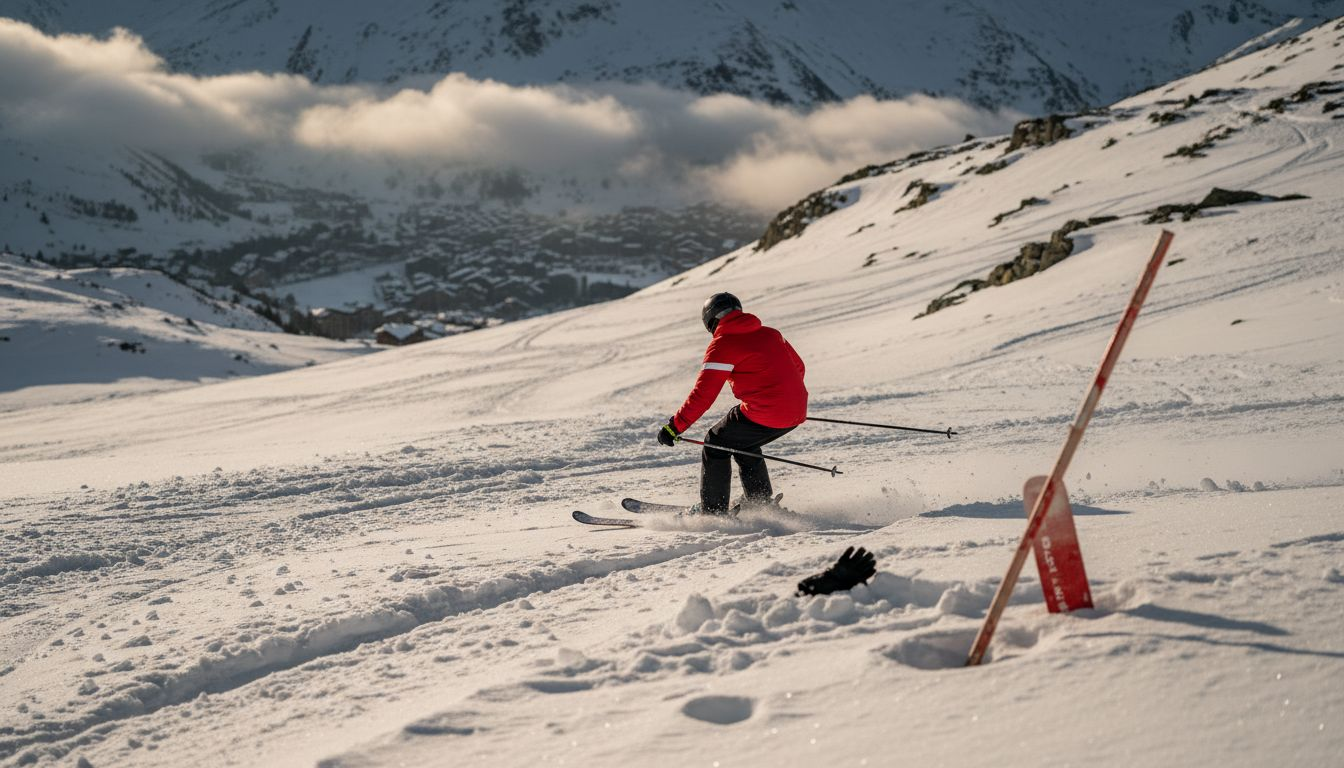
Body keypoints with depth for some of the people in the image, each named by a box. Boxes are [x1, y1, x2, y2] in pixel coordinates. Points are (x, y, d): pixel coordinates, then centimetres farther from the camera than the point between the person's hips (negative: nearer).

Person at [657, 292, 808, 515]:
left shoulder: (722, 344, -4)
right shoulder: (770, 333, 16)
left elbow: (703, 394, -11)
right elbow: (798, 368, 25)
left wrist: (675, 427, -6)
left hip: (764, 414, -7)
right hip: (796, 412, 7)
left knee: (716, 444, 11)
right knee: (743, 443, 29)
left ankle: (713, 512, 11)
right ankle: (762, 503, 33)